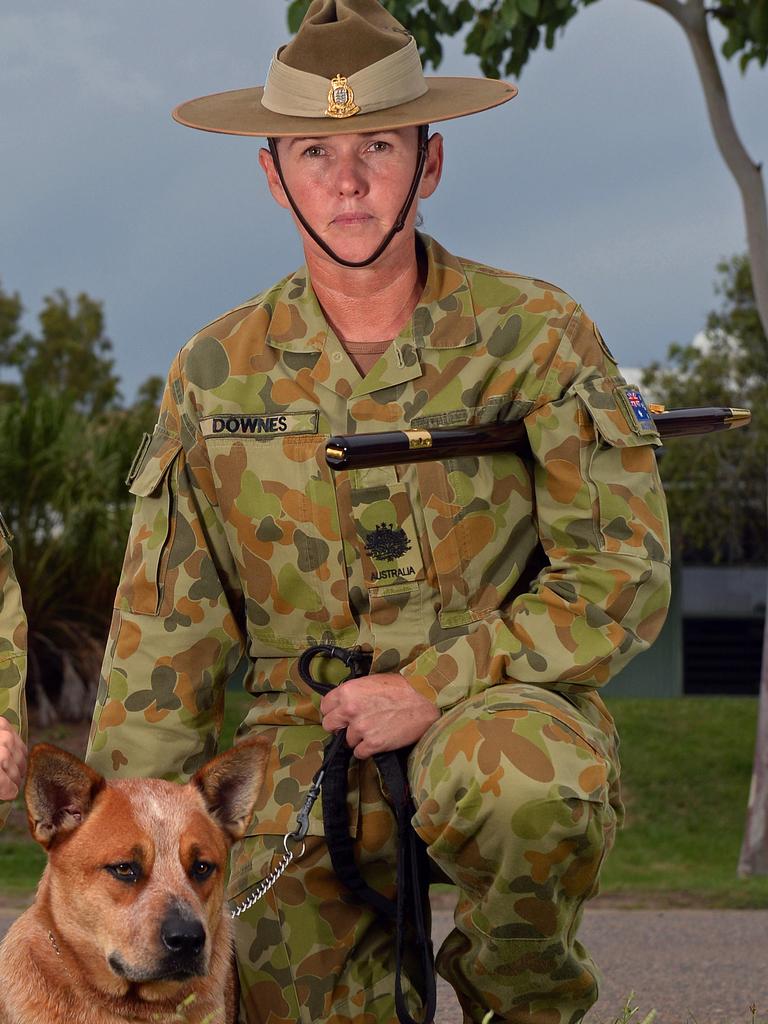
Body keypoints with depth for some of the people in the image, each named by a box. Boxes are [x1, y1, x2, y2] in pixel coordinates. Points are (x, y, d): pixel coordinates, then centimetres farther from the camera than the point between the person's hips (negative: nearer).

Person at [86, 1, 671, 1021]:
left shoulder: (535, 334, -3)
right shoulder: (218, 369, 6)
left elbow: (623, 574, -6)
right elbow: (166, 631, 10)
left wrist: (433, 687, -15)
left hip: (501, 699, -2)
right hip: (301, 733, 2)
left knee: (520, 788, -37)